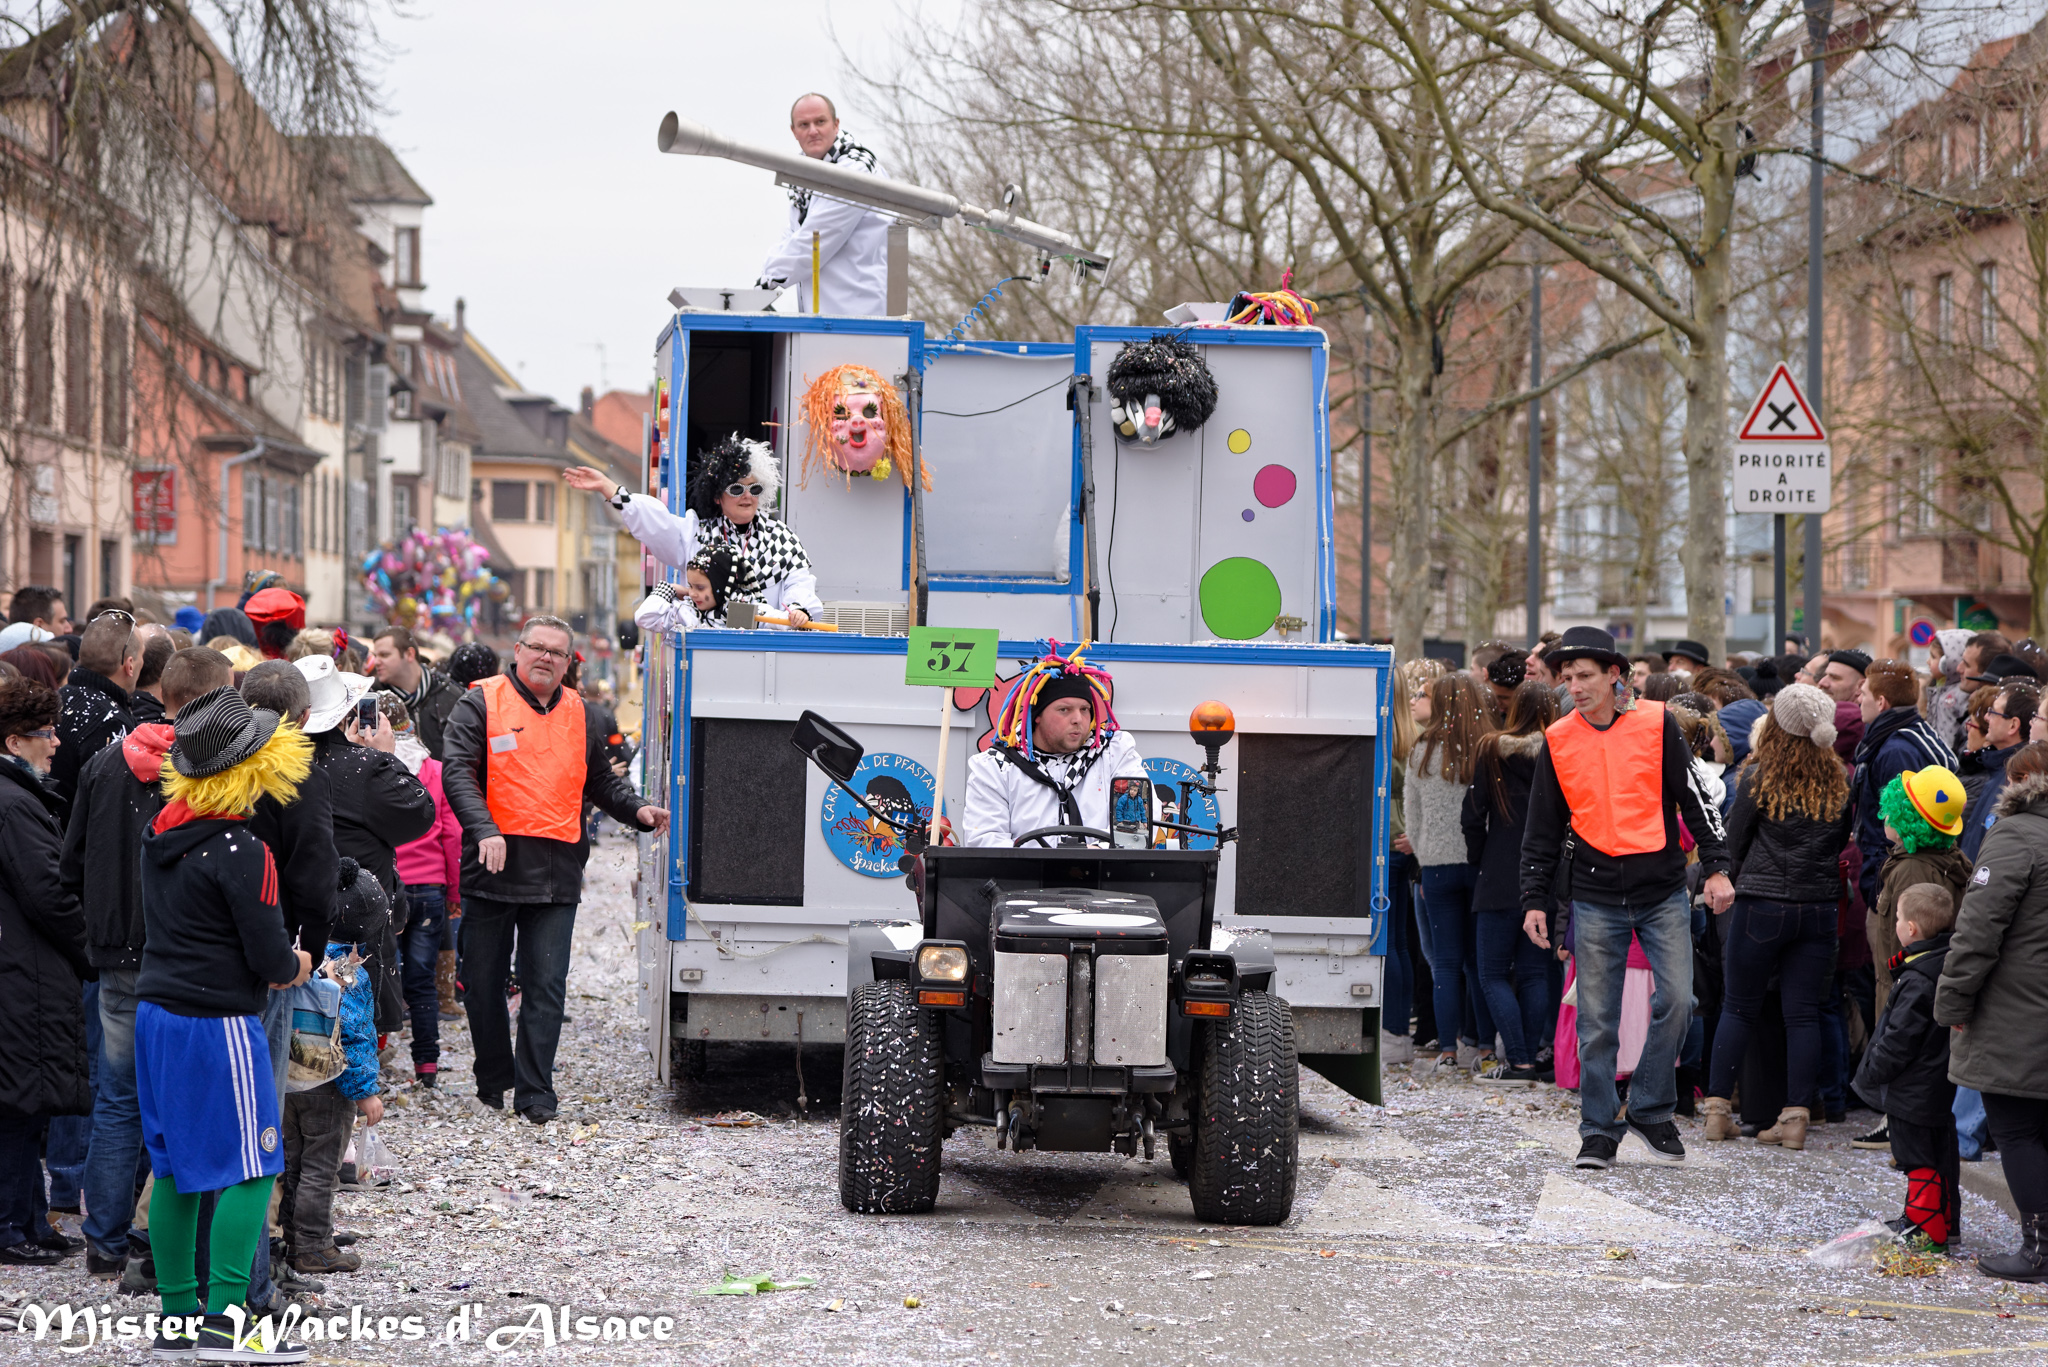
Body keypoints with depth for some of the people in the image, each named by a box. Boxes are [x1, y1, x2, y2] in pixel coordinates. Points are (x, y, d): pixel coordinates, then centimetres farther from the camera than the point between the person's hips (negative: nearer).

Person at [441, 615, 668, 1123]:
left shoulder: (580, 716, 14)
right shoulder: (481, 704, 0)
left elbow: (601, 781, 26)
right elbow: (457, 772, -10)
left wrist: (637, 810, 7)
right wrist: (484, 829, -24)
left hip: (557, 875, 2)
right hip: (493, 867, -2)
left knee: (546, 988, -3)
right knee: (485, 983, 7)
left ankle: (535, 1091, 0)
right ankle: (493, 1078, 24)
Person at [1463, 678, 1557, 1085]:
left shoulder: (1492, 751, -5)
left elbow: (1472, 815, -3)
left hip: (1501, 881, -2)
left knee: (1493, 973, 3)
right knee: (1534, 971, 11)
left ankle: (1519, 1061, -8)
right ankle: (1532, 1059, 7)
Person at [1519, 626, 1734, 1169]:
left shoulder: (1655, 724, -1)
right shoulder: (1559, 741, 4)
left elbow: (1694, 799, 2)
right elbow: (1542, 829, 11)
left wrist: (1715, 868, -5)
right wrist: (1535, 900, 7)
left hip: (1663, 890, -1)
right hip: (1594, 896, 1)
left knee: (1676, 999, -10)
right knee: (1597, 1019, 1)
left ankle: (1650, 1109, 8)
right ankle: (1599, 1130, 10)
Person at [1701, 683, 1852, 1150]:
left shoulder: (1759, 778, -7)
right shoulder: (1839, 784, 1)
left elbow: (1735, 842, 0)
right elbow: (1843, 841, 10)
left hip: (1761, 904, -2)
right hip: (1818, 909, 2)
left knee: (1739, 1008, 8)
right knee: (1803, 1013, 5)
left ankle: (1718, 1108, 9)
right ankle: (1797, 1116, 1)